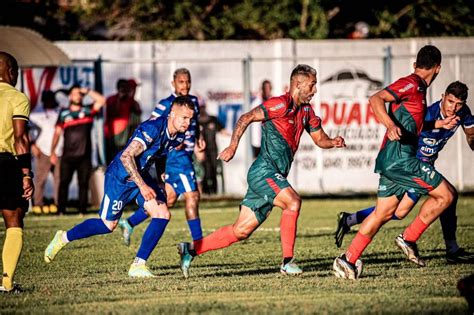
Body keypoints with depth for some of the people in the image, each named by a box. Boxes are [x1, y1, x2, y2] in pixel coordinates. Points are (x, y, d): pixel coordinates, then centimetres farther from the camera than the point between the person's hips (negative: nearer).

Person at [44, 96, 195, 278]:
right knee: (108, 225, 6)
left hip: (142, 176, 7)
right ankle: (64, 238, 30)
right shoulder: (153, 128, -31)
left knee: (163, 215, -13)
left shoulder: (178, 136, -5)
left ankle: (139, 265, -8)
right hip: (120, 176, -7)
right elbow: (126, 157, -35)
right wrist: (142, 185, -37)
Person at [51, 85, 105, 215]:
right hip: (68, 155, 0)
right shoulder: (64, 113, 10)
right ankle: (61, 210, -2)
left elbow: (101, 100, -4)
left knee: (83, 183, 2)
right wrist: (52, 152, 6)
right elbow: (57, 132, 12)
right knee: (64, 182, -4)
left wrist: (87, 91, 0)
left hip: (84, 155, 0)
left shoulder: (88, 110, 9)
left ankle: (82, 209, 6)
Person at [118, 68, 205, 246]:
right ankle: (197, 243, -3)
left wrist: (198, 138, 11)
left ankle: (130, 223, 22)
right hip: (176, 156, -8)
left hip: (185, 156, 8)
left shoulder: (193, 101, 12)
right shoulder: (166, 105, -11)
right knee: (192, 196, -9)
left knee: (168, 199, 13)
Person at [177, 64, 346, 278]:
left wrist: (333, 142, 2)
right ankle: (287, 262, -27)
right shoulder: (282, 104, -10)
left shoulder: (306, 111, 17)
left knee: (241, 231, 6)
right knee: (293, 201, -28)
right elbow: (246, 118, -14)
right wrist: (233, 146, -22)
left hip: (274, 176, 9)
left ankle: (190, 249, 13)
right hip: (264, 171, -9)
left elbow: (319, 138, 24)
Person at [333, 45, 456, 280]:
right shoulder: (412, 84, -10)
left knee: (384, 212, 11)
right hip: (400, 158, -10)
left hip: (390, 161, 10)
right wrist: (390, 125, -37)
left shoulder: (416, 88, 19)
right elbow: (376, 99, -22)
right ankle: (409, 238, -1)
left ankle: (348, 260, 8)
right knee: (445, 194, -5)